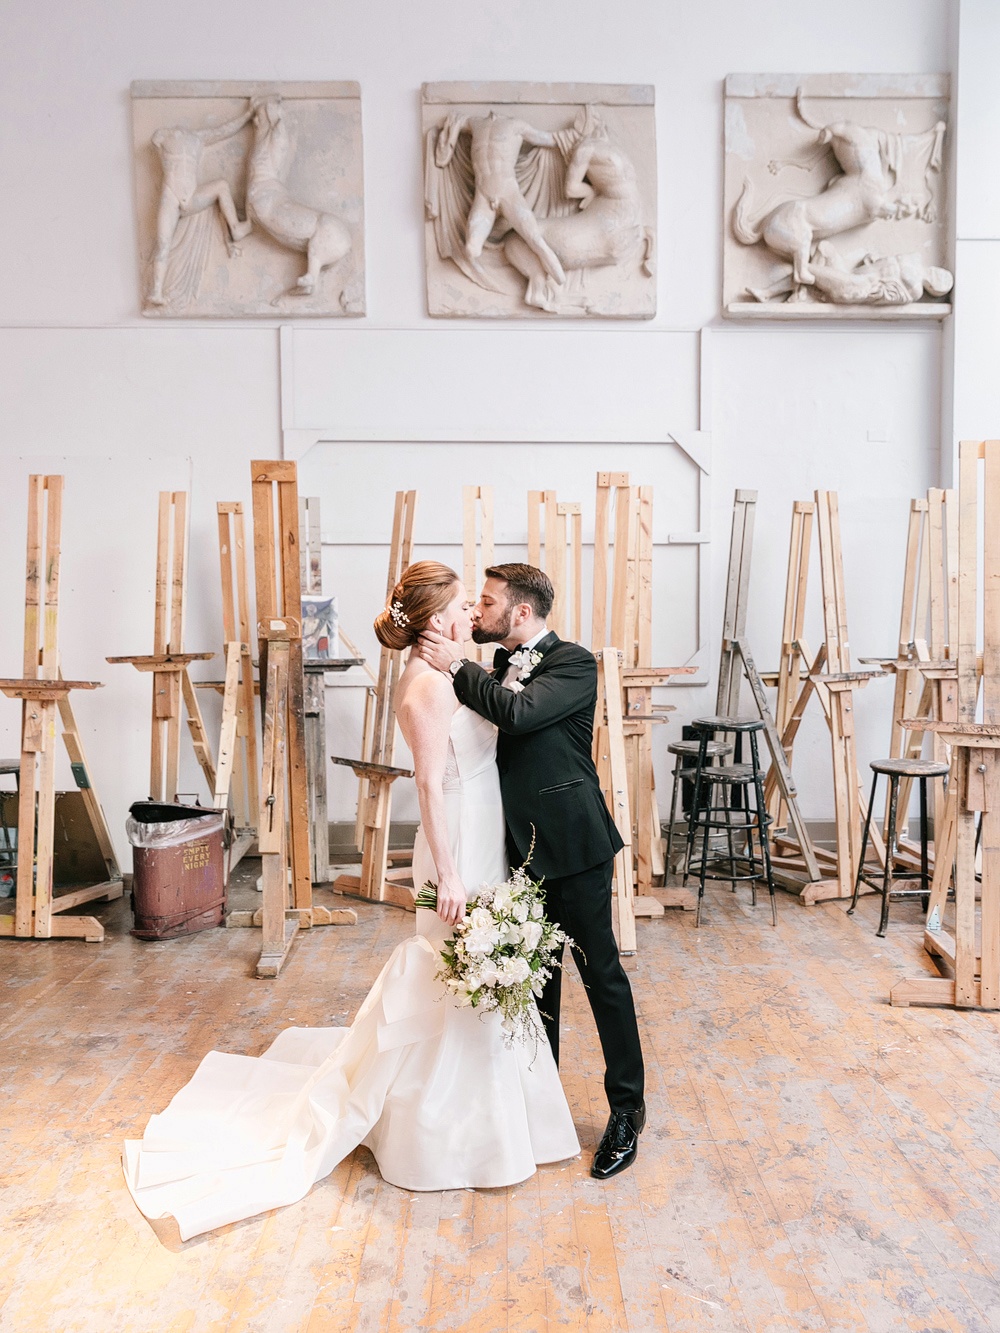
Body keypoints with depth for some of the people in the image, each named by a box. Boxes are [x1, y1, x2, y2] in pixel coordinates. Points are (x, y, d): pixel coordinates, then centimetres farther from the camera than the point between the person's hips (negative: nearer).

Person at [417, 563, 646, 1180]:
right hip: (523, 844, 8)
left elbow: (519, 713, -28)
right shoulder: (500, 666, 10)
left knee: (601, 971, 3)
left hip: (571, 843, -7)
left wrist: (458, 666, -19)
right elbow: (490, 729, 12)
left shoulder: (574, 664, -13)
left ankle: (627, 1107, 18)